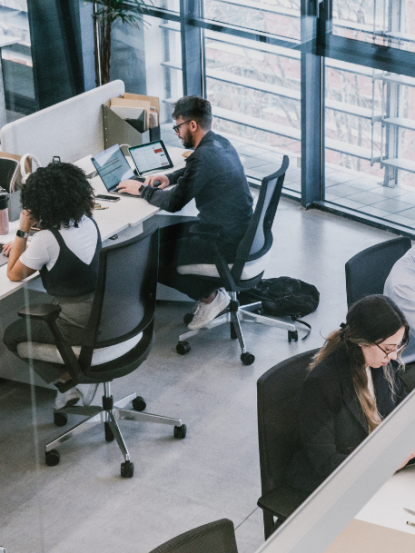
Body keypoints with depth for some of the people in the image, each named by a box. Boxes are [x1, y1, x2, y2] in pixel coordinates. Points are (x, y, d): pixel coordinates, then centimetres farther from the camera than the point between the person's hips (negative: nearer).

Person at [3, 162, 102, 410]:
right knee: (35, 318, 31)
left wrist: (23, 231, -6)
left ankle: (70, 380, 7)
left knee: (12, 335, 15)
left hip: (81, 325, -8)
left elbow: (14, 274, -7)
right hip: (105, 313, 8)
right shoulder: (88, 223, 0)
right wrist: (24, 247, 19)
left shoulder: (47, 239, -22)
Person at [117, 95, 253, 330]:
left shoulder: (203, 156, -24)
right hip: (242, 231, 10)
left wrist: (142, 189, -2)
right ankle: (211, 288, 19)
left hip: (226, 245, -10)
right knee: (164, 234, 21)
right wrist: (170, 177, 13)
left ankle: (210, 296, 6)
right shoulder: (221, 143, 6)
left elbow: (173, 203, -18)